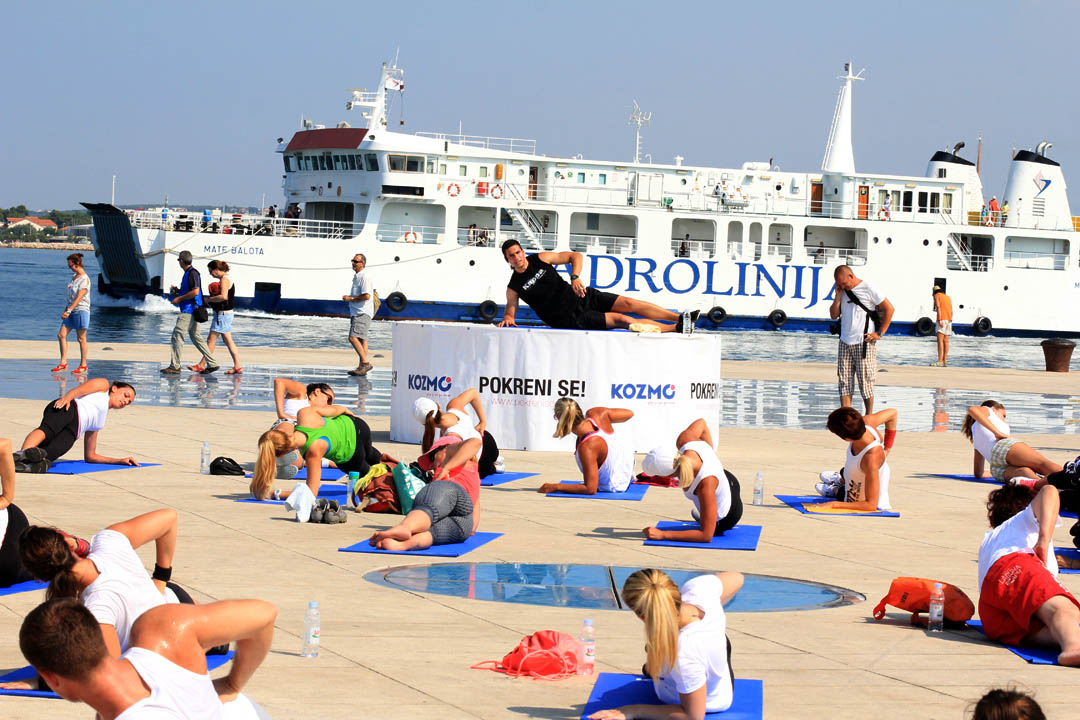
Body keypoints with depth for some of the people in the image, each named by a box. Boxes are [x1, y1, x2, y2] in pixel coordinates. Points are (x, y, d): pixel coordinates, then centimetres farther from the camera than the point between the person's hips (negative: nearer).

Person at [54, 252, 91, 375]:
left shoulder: (85, 279, -13)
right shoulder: (74, 277, 14)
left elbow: (79, 297, -21)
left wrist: (69, 311, -28)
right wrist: (66, 310, 18)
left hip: (81, 310, -8)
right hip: (71, 310, 8)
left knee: (81, 338, -2)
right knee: (61, 335, 1)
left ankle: (83, 365, 6)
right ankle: (63, 363, 4)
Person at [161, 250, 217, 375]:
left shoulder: (192, 273, -13)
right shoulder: (188, 273, 18)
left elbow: (195, 292, -23)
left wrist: (179, 298, -16)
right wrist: (178, 291, 17)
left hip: (189, 310, -10)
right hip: (190, 311, 10)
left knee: (177, 335, -9)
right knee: (196, 337, 11)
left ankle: (175, 366, -8)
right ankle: (212, 364, 10)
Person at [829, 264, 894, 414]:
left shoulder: (868, 289, -6)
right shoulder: (842, 291, 12)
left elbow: (889, 309, -4)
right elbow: (834, 315, 11)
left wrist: (880, 333, -7)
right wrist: (838, 296, -2)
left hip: (864, 344, -5)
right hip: (845, 344, 5)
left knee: (865, 381, -2)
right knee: (844, 381, 2)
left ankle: (869, 417, 7)